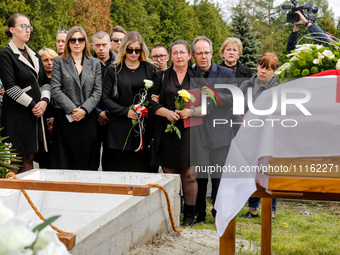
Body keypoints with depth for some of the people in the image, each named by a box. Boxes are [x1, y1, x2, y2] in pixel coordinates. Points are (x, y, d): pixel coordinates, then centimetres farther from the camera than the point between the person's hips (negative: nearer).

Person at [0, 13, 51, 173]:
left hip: (35, 114, 7)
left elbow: (45, 82, 15)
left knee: (29, 158, 7)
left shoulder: (34, 55, 17)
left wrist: (44, 100, -4)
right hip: (16, 114, -7)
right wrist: (32, 105, -13)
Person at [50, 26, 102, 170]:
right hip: (65, 118, -2)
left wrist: (83, 110, -10)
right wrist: (72, 109, -12)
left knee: (87, 160, 3)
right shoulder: (59, 62, 6)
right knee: (65, 160, -2)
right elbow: (56, 90, -3)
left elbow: (97, 92, 5)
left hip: (88, 118, 2)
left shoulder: (95, 63, 13)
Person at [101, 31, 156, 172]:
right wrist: (125, 111, -11)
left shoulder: (150, 69, 11)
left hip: (144, 128, 1)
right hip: (119, 129, -1)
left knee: (142, 169, -2)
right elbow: (105, 98, 1)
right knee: (117, 169, -2)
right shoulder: (113, 70, 7)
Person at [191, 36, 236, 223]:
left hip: (219, 134, -2)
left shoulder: (226, 74, 3)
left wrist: (213, 95, -23)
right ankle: (198, 213, 19)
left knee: (219, 176, 2)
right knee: (197, 176, 7)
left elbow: (233, 98, -8)